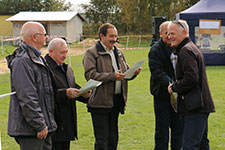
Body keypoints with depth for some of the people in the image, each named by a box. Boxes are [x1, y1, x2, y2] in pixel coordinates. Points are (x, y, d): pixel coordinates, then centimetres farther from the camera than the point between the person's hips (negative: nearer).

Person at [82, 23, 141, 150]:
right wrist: (112, 76, -25)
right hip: (100, 102, -7)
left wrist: (133, 73, -4)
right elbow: (90, 75, -18)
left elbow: (126, 72, 20)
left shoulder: (118, 53, 17)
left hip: (116, 101, 7)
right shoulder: (91, 53, -6)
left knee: (113, 139, 13)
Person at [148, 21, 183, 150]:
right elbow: (157, 72, -19)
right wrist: (170, 84, -35)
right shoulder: (155, 50, -8)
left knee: (178, 129, 12)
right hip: (162, 95, -5)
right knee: (162, 131, 2)